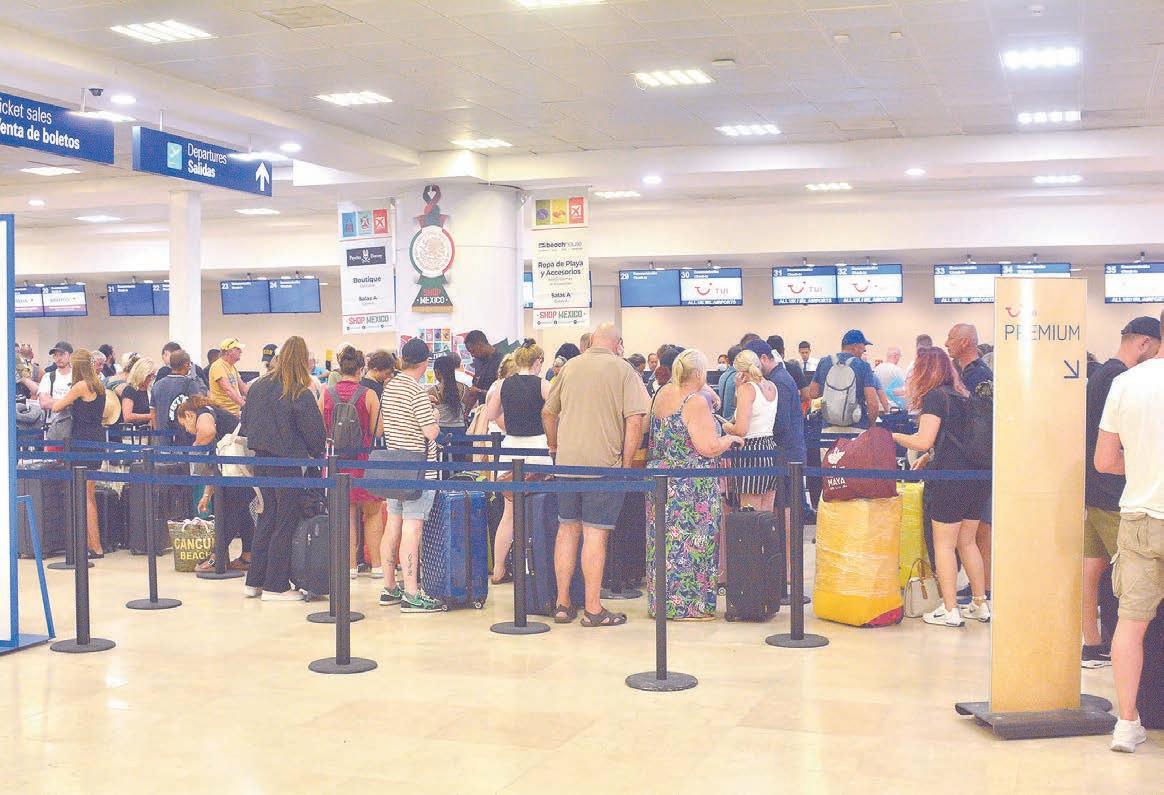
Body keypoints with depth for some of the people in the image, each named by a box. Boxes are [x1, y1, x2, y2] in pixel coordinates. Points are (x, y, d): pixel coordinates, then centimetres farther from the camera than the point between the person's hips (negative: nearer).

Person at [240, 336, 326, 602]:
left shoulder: (258, 386, 4)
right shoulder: (300, 394, -14)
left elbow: (246, 421, 11)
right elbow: (314, 430, -8)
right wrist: (317, 452, 10)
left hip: (260, 458, 6)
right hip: (287, 461, -6)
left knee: (267, 518, 17)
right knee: (286, 522, 3)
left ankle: (254, 581, 20)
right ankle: (275, 586, 4)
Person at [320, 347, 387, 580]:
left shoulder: (326, 394, -1)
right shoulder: (369, 395, -10)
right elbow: (378, 430, -9)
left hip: (336, 461, 3)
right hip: (363, 460, -3)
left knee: (346, 512, 13)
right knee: (373, 512, 13)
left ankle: (350, 565, 13)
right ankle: (376, 565, 13)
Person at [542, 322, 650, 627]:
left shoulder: (570, 367, 9)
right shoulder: (623, 370, -4)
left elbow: (547, 412, 16)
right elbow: (635, 421, -12)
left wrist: (554, 446, 30)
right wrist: (626, 463, -5)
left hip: (567, 462, 4)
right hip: (604, 464, -4)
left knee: (568, 529, 13)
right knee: (595, 533, -1)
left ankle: (562, 603, 17)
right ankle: (593, 609, 2)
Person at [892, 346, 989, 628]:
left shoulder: (934, 396, -10)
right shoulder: (961, 395, 16)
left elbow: (923, 441, -14)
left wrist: (894, 436, 0)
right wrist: (928, 458, 19)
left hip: (951, 478, -8)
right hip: (978, 477, 8)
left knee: (944, 544, 0)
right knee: (967, 542, 16)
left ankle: (950, 611, 1)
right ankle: (980, 604, 21)